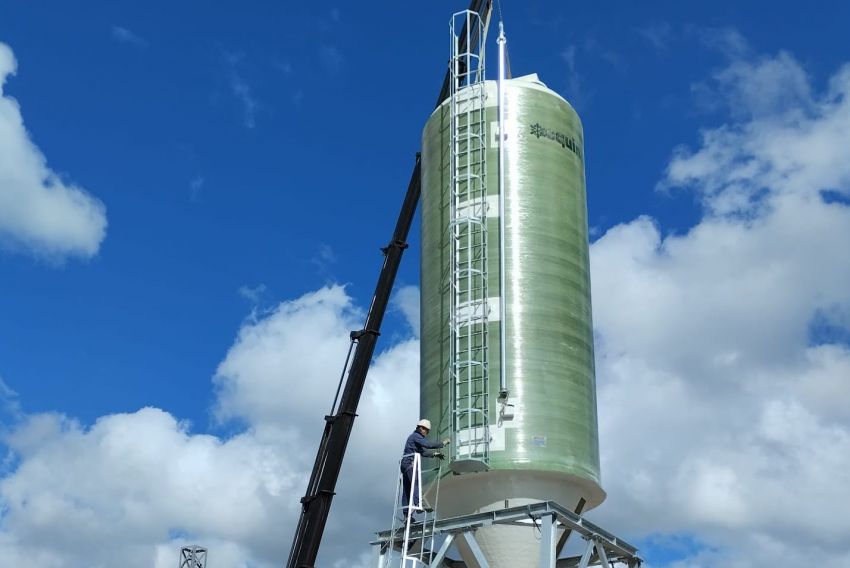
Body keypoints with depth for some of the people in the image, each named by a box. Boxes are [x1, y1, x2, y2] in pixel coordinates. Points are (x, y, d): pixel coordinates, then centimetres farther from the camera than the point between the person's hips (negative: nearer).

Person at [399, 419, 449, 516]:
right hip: (410, 463, -10)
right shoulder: (416, 436, -7)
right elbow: (428, 445, -19)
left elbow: (423, 452, 30)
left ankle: (406, 513, 4)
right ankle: (418, 504, -33)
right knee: (416, 483, -20)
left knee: (406, 489, 6)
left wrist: (434, 454, 22)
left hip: (405, 464, 10)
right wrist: (442, 443, -12)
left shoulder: (416, 437, 26)